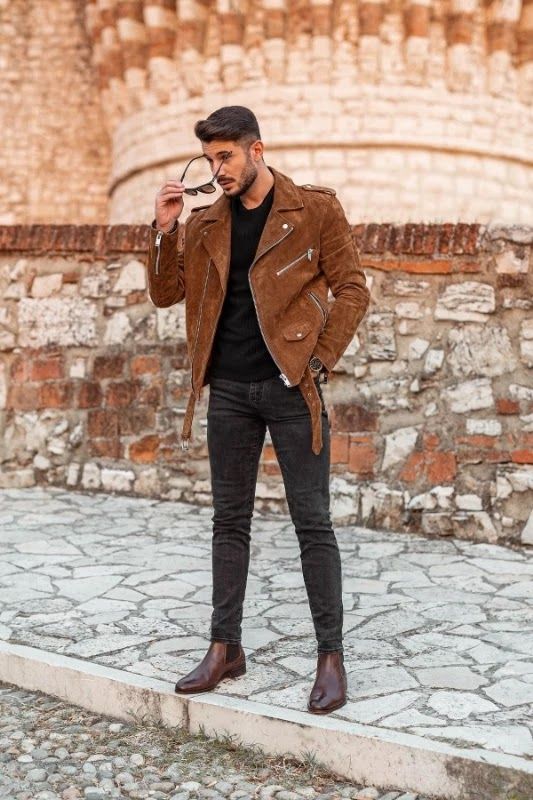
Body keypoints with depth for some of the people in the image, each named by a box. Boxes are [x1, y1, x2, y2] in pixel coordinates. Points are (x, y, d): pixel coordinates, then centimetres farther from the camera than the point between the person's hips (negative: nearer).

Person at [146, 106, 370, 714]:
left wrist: (320, 361, -11)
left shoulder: (315, 209, -2)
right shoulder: (205, 221, 10)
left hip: (291, 388, -4)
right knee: (229, 521, 10)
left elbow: (351, 290, -3)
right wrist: (165, 230, -5)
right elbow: (164, 294, 9)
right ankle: (225, 648, 21)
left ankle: (331, 656, 8)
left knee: (312, 522, -1)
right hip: (228, 390, 5)